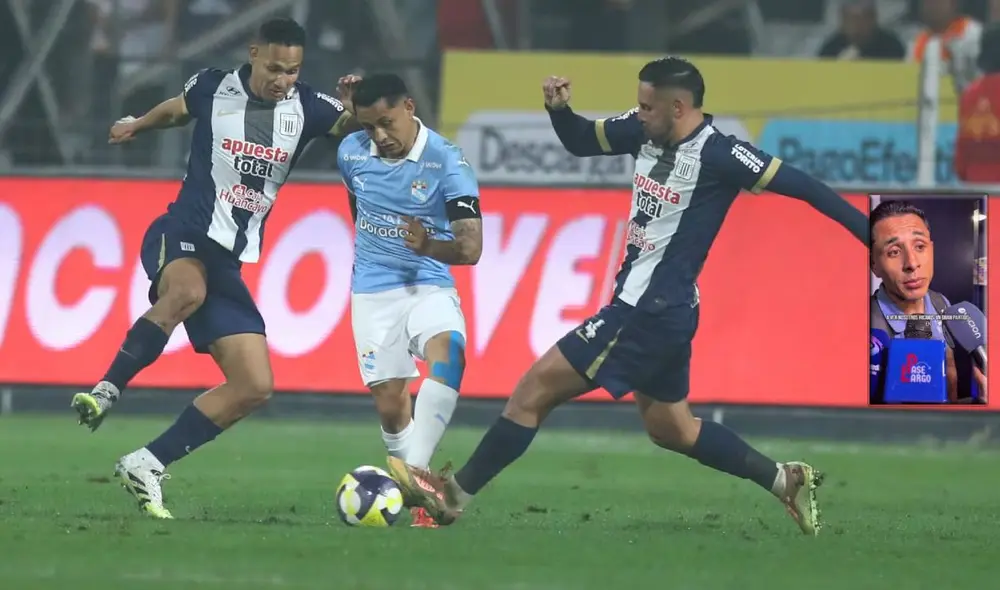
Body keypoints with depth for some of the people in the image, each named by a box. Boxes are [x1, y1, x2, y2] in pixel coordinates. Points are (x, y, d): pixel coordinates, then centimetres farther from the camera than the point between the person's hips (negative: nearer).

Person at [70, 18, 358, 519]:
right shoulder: (212, 88, 0)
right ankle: (106, 392, -34)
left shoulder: (305, 107, 2)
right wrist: (137, 125, 40)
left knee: (255, 387, -4)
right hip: (182, 235, -4)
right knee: (187, 291, -42)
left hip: (228, 260, 4)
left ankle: (146, 466, 3)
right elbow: (178, 109, 22)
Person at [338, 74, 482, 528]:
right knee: (389, 402, -2)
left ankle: (416, 472, -39)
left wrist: (430, 246, -41)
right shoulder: (350, 152, -2)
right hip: (373, 292, 4)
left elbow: (471, 248, -21)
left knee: (447, 352, -33)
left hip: (429, 286, -4)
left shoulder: (446, 163, -16)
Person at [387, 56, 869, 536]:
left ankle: (456, 494, 1)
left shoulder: (717, 155, -20)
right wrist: (559, 109, -6)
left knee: (536, 388, -6)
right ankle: (784, 480, 27)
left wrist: (872, 233, -18)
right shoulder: (645, 131, 3)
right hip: (643, 305, 10)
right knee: (671, 429, 23)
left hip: (654, 313, -10)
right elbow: (580, 141, 16)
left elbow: (798, 185, -17)